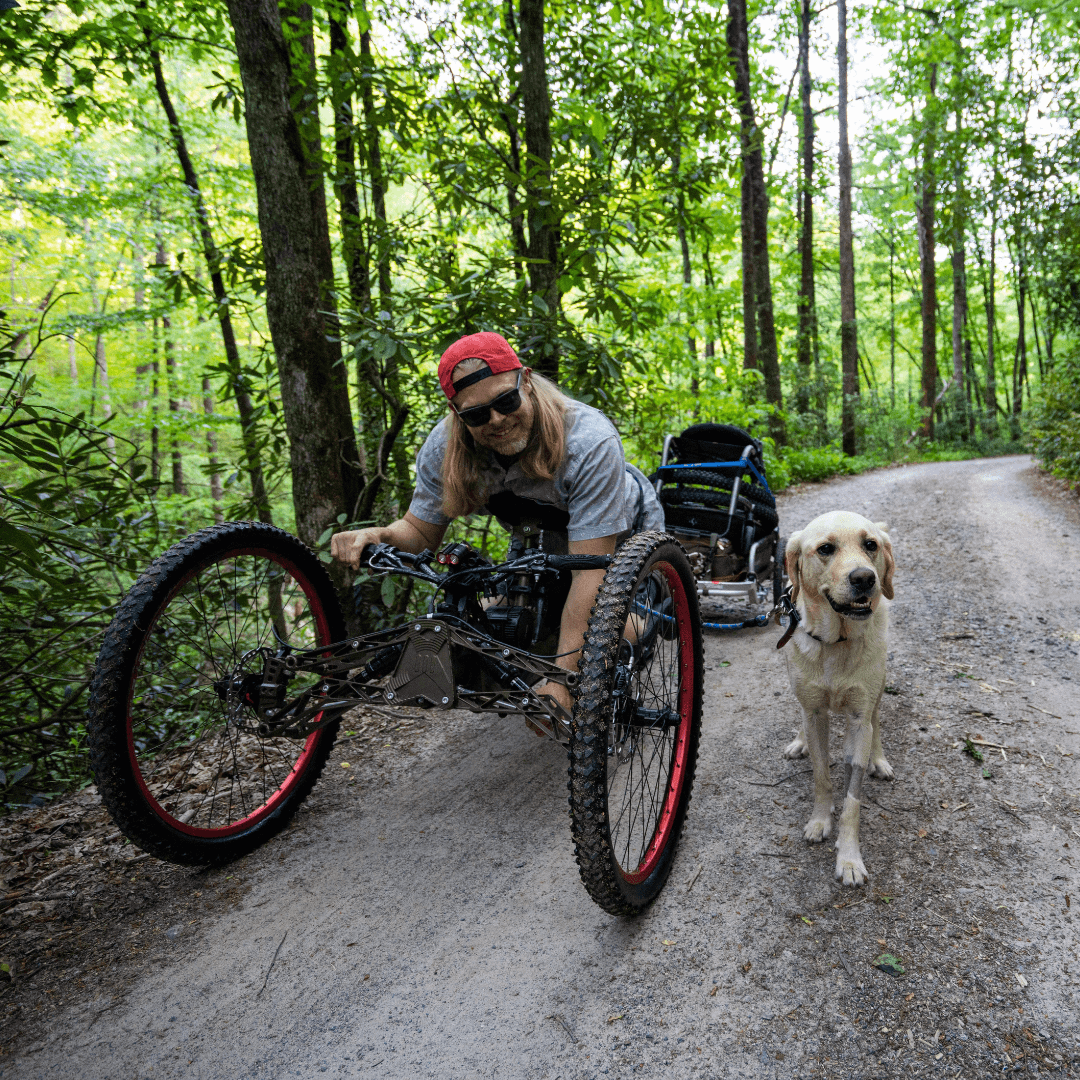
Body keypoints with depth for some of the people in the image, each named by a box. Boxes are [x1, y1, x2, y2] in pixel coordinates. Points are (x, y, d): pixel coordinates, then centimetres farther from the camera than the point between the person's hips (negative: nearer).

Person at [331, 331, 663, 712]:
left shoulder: (590, 442, -40)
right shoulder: (444, 448, -26)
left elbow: (591, 571, -42)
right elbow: (420, 532, -13)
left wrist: (559, 678, -46)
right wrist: (379, 534, -38)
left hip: (621, 532, -3)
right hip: (545, 536, 4)